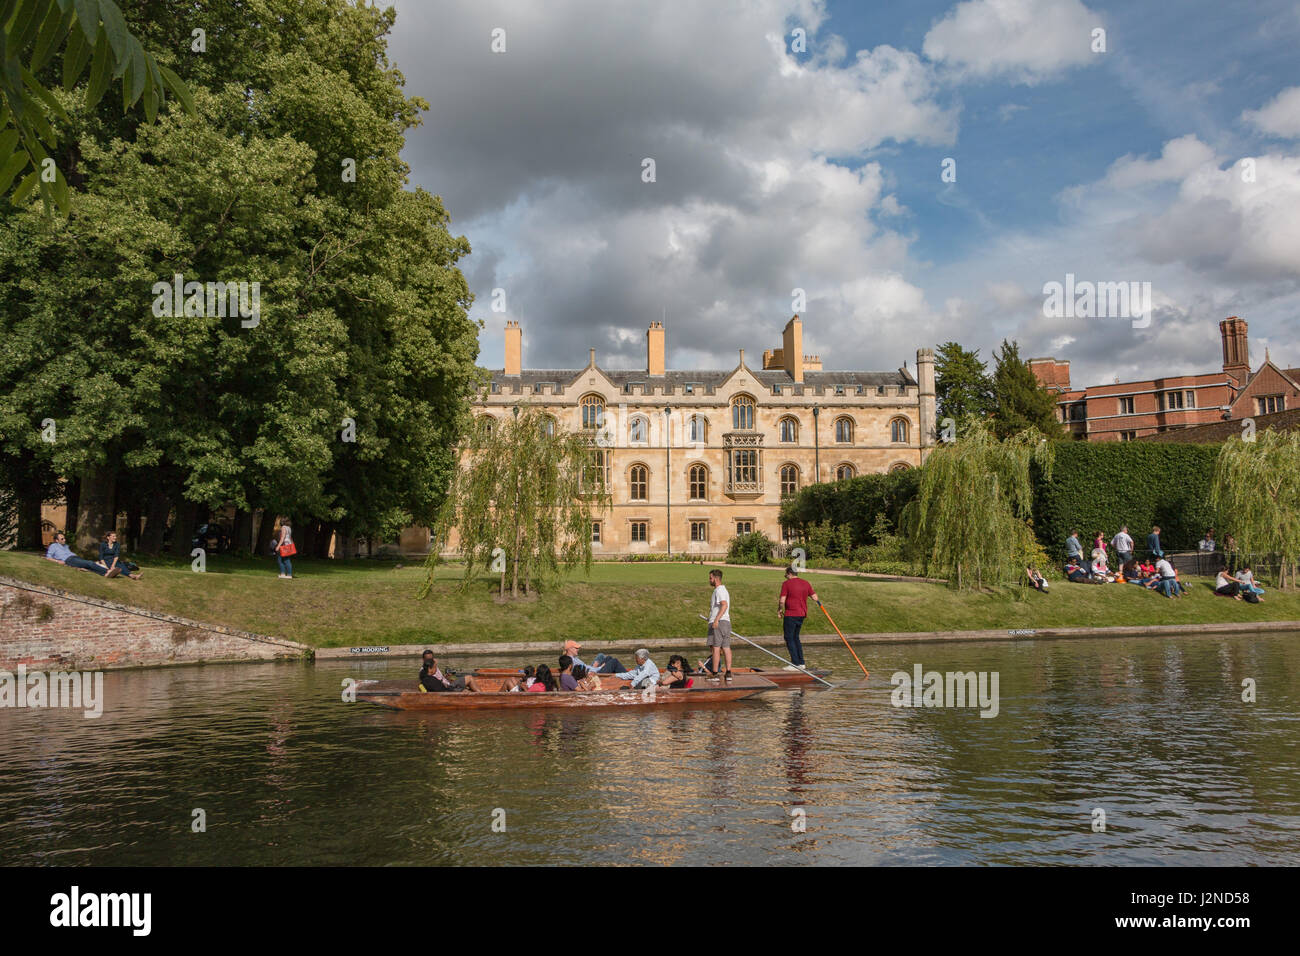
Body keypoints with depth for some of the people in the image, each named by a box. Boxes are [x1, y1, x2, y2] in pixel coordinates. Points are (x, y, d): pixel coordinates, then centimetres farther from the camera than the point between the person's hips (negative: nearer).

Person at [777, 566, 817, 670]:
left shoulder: (786, 583, -8)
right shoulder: (805, 583, 9)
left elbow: (782, 600, -14)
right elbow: (815, 598, 8)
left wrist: (779, 610, 3)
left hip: (791, 615, -7)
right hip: (802, 615, 7)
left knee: (789, 638, 0)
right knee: (795, 637, 18)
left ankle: (795, 664, -4)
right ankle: (801, 663, 18)